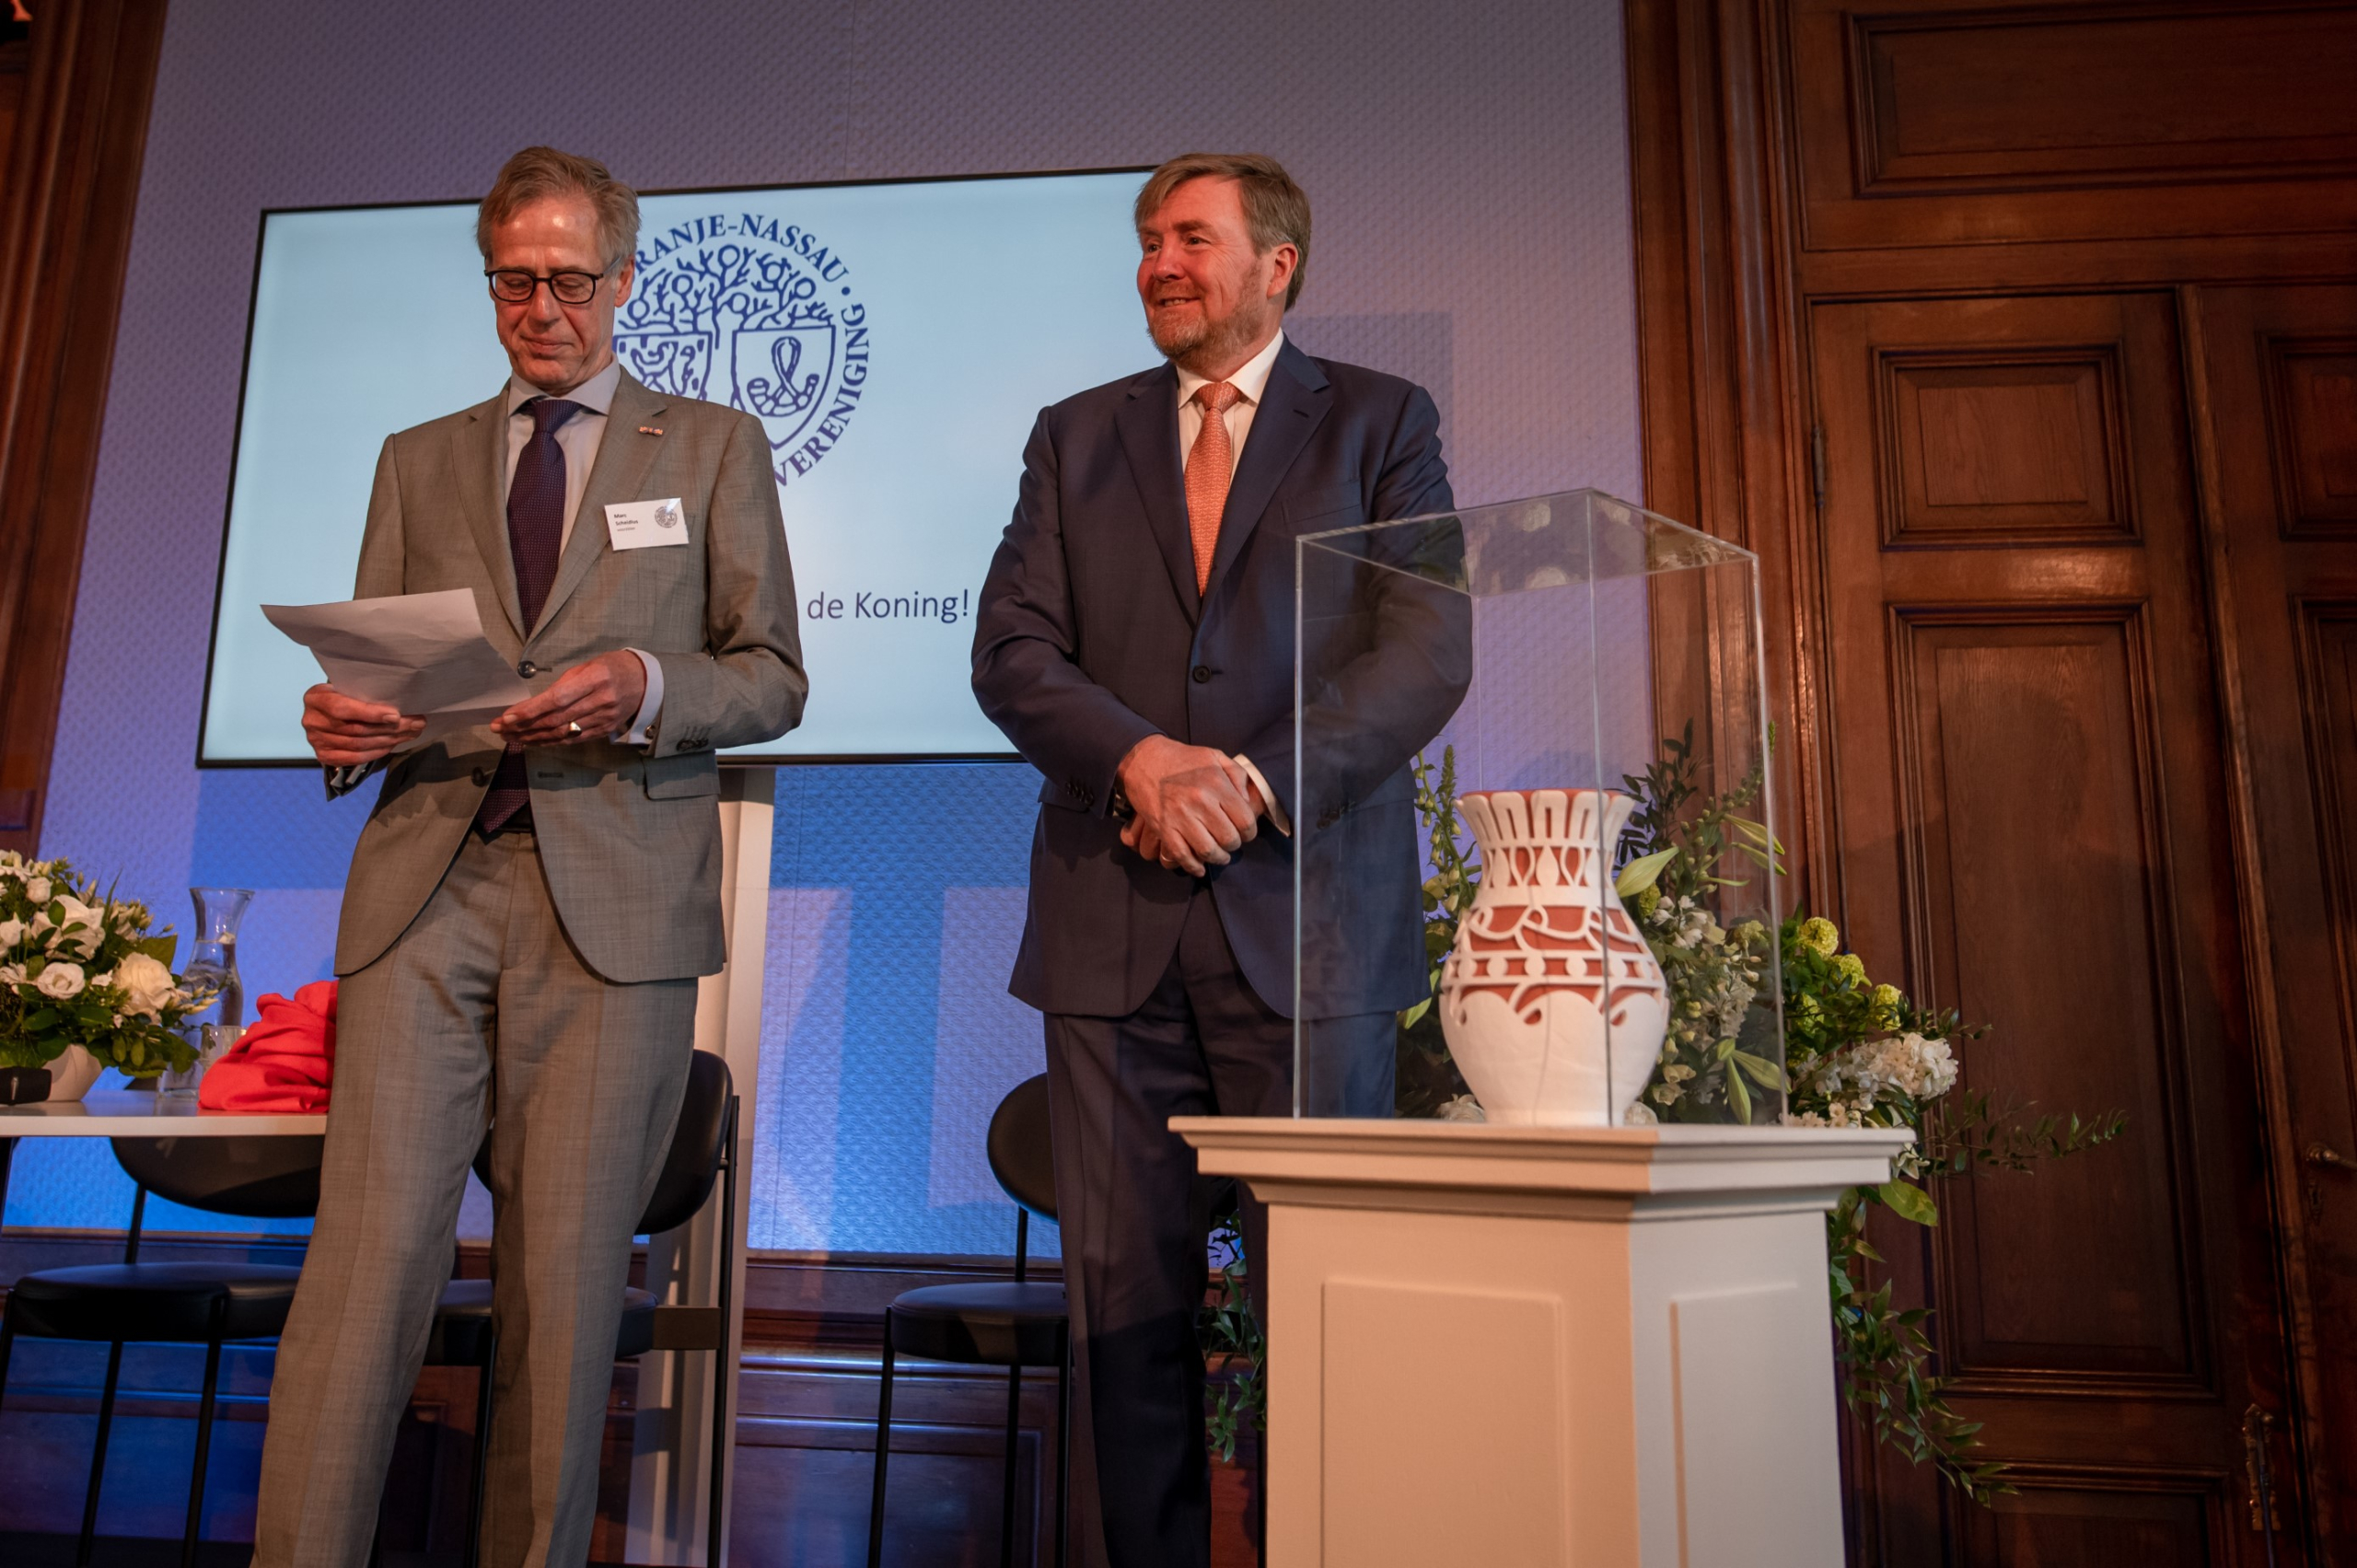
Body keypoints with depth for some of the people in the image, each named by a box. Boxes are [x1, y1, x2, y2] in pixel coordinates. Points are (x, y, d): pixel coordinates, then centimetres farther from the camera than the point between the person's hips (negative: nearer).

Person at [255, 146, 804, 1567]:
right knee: (370, 1253, -7)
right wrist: (347, 721, -4)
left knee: (566, 1272, -1)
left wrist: (644, 687, -12)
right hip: (425, 883, 2)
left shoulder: (715, 447, 14)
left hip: (614, 896, -2)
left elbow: (774, 678, 8)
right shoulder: (417, 460, 22)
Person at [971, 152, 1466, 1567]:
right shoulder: (1076, 435, 18)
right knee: (1126, 1299, 6)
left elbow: (1430, 649, -1)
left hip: (1305, 912, -2)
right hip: (1111, 919, 3)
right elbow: (1012, 648, 6)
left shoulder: (1380, 422, 11)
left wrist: (1259, 784, -12)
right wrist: (1139, 757, -12)